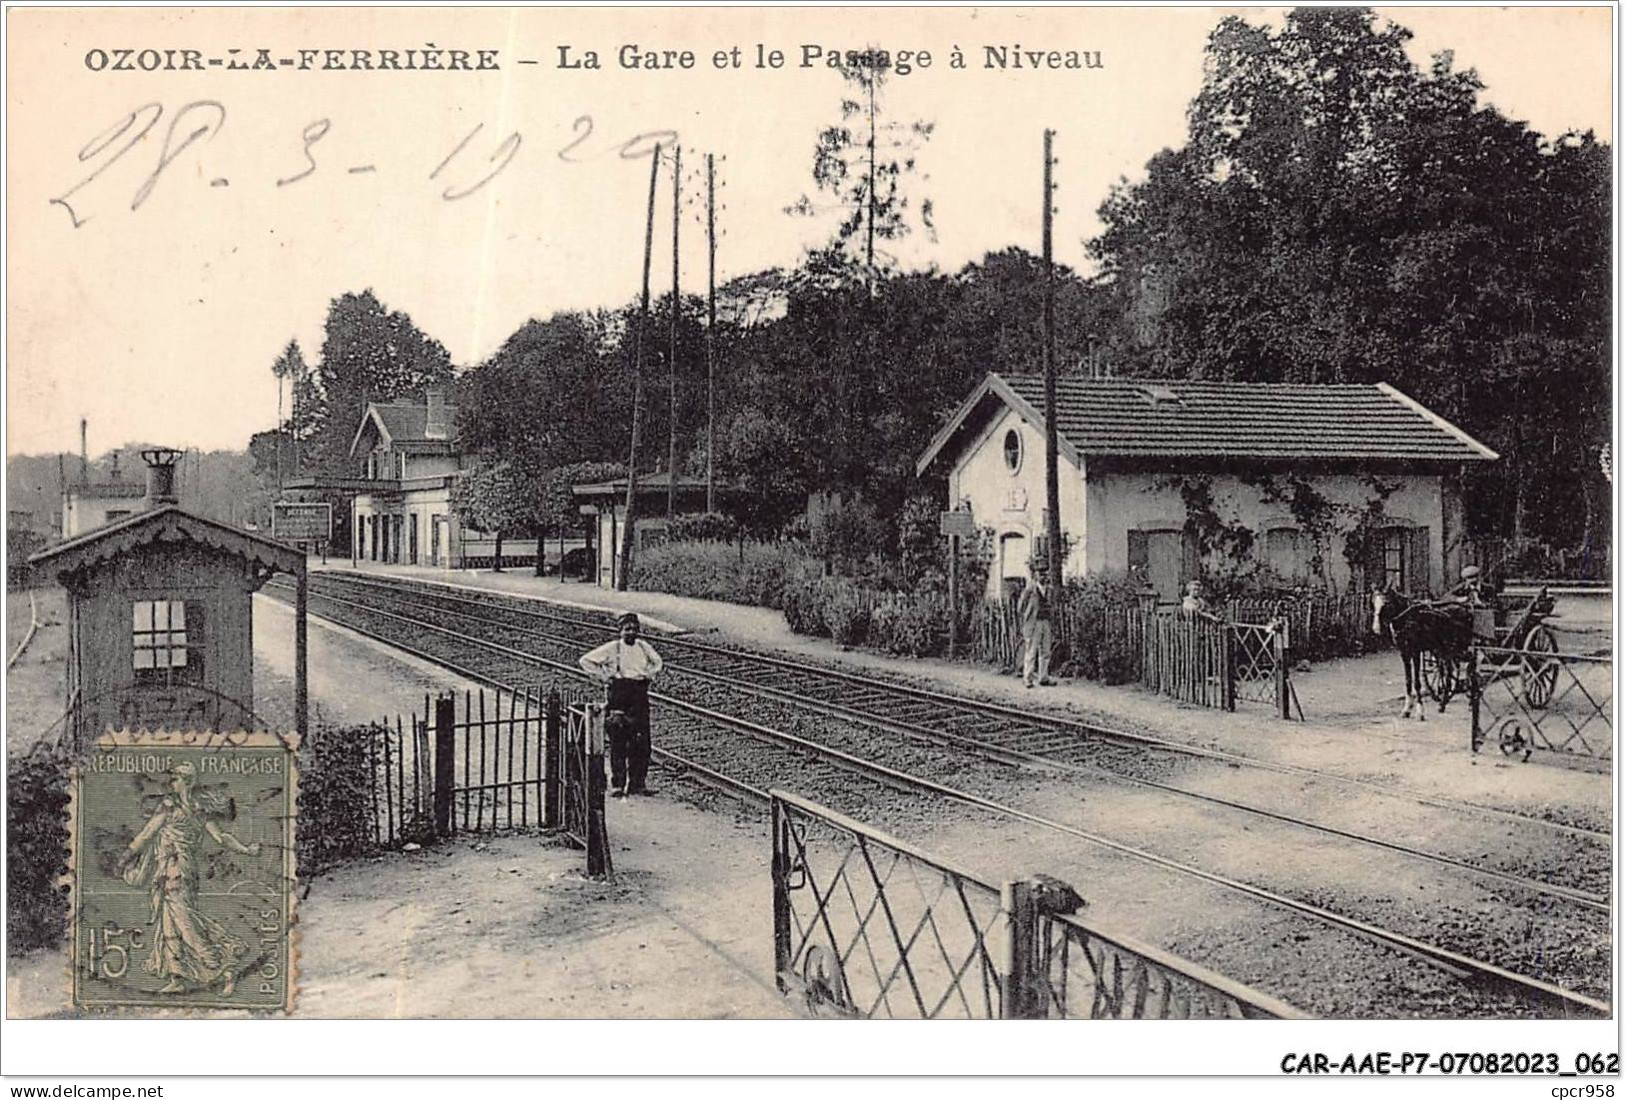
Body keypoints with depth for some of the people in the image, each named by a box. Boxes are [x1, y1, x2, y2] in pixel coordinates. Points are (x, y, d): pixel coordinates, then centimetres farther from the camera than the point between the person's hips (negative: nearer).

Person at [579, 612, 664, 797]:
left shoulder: (644, 647, 10)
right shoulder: (612, 648, -1)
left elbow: (658, 663, 27)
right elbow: (586, 660, 0)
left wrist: (649, 675, 11)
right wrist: (603, 678, -3)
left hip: (640, 695, 4)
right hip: (619, 693, -4)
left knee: (641, 742, 1)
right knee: (618, 743, -4)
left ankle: (638, 783, 8)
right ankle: (617, 784, 1)